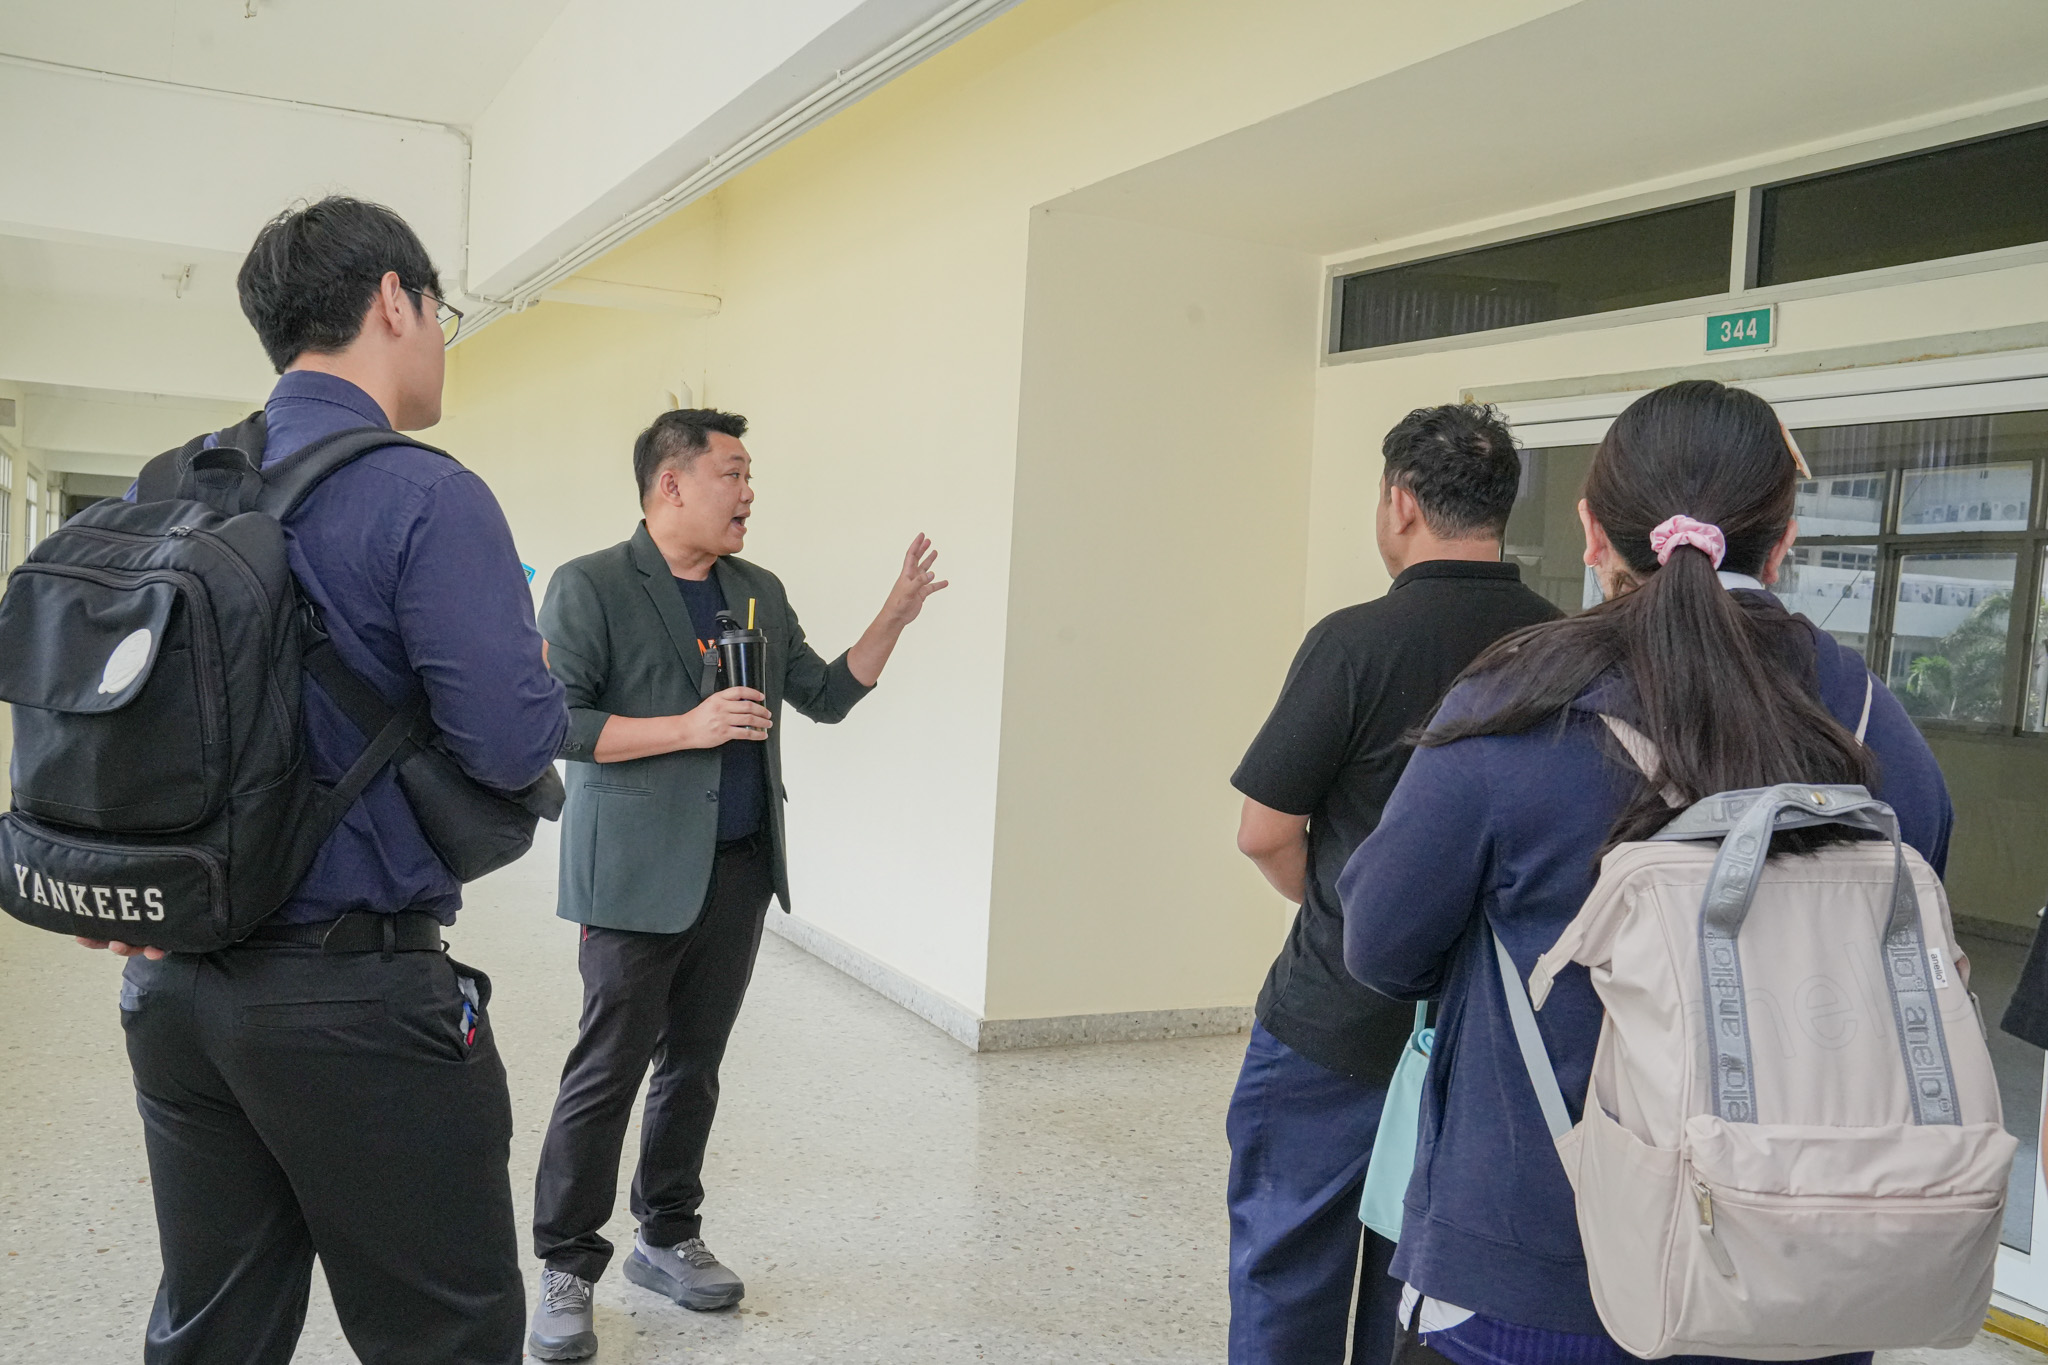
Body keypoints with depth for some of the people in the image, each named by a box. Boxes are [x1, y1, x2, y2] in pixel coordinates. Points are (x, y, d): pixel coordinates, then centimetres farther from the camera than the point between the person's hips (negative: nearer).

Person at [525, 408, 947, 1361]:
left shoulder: (760, 593, 13)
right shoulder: (590, 587, -7)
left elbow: (827, 695, 16)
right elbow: (551, 720, -14)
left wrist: (894, 616, 5)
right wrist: (686, 727, -19)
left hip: (740, 871, 6)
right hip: (638, 876, -6)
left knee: (694, 1067, 15)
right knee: (607, 1073, 1)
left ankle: (668, 1238, 31)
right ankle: (566, 1268, 16)